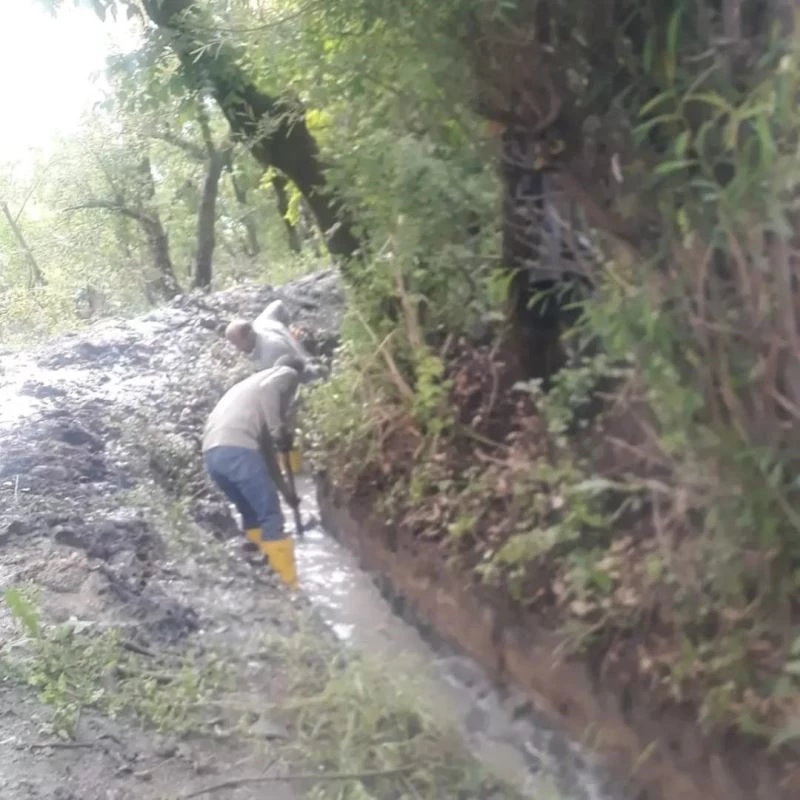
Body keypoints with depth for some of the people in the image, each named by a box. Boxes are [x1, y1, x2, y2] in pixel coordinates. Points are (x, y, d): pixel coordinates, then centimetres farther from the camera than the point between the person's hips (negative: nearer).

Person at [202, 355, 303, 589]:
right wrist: (281, 431, -4)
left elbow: (266, 448, 40)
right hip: (237, 448, -8)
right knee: (271, 517, 0)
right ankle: (288, 587, 0)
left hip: (211, 452, 8)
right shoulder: (288, 374, 16)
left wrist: (285, 491, 43)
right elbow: (267, 390, -12)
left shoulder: (250, 382, 38)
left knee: (252, 515, 24)